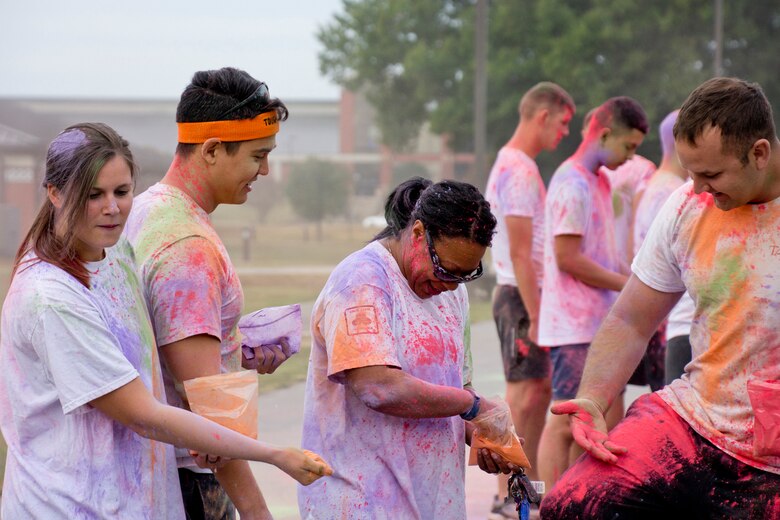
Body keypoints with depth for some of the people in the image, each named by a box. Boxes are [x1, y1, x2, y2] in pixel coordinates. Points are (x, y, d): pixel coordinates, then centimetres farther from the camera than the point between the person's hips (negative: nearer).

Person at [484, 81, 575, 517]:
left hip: (528, 295, 10)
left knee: (541, 388, 14)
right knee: (524, 394, -7)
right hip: (520, 297, -10)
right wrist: (535, 317, -21)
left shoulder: (518, 166, 16)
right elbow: (520, 252, -20)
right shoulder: (518, 171, -16)